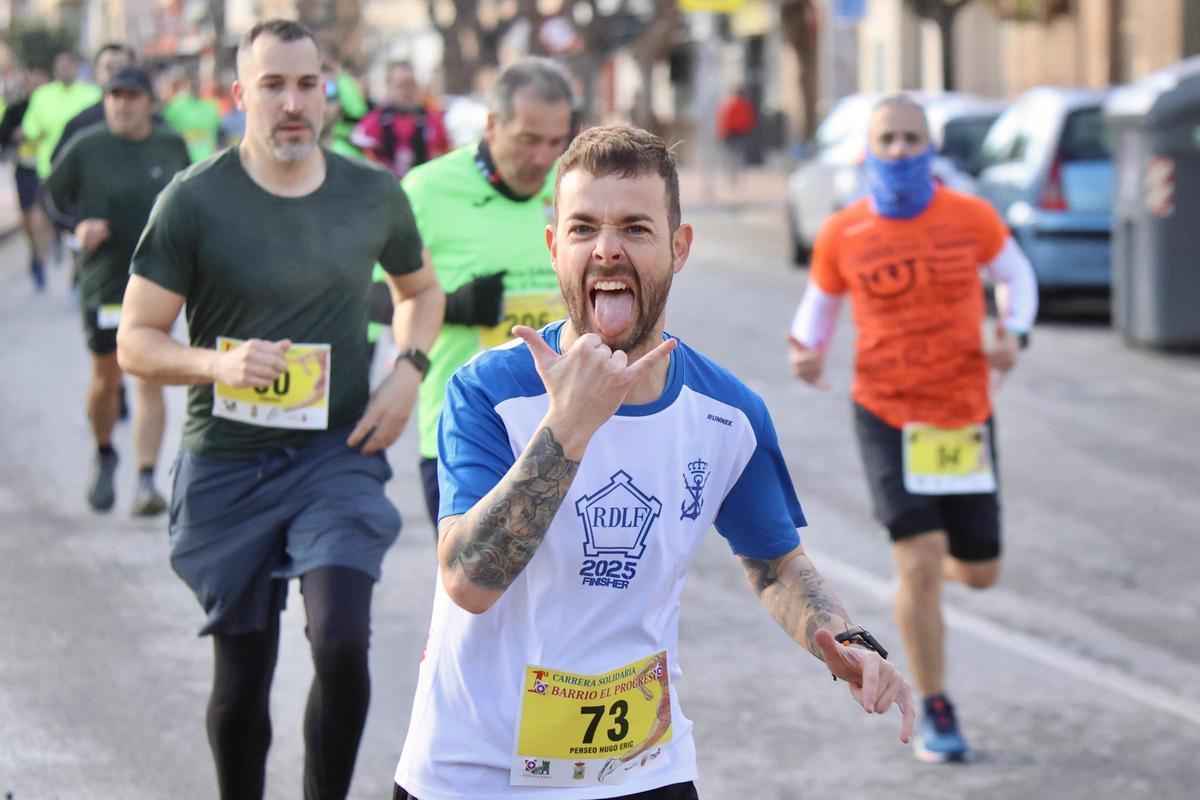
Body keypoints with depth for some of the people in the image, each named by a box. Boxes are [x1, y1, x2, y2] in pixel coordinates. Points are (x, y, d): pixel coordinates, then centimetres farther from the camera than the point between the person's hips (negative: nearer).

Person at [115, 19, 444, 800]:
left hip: (340, 452, 1)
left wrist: (408, 371, 3)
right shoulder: (195, 200, -6)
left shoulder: (374, 194, 3)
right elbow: (135, 340, -4)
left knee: (342, 640, -18)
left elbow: (420, 289, 22)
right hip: (226, 465, -1)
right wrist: (216, 364, -23)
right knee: (243, 671, 8)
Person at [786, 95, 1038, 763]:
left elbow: (1016, 274, 13)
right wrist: (808, 352, -12)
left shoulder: (971, 218, -4)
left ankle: (936, 562, 47)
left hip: (966, 413, 2)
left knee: (979, 572, 8)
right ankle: (937, 713, 4)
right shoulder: (841, 235, -5)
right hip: (887, 414, -2)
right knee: (920, 563, -13)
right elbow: (820, 306, 10)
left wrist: (1015, 334, -6)